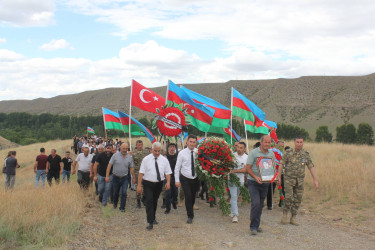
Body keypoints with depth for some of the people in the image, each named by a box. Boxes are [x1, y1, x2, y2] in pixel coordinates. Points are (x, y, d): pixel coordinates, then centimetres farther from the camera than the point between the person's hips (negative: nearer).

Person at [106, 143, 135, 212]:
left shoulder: (129, 157, 0)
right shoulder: (115, 155, -6)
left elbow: (131, 168, 7)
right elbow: (109, 165, -7)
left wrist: (134, 177, 7)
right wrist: (107, 176, -11)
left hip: (124, 178, 0)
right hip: (116, 177, 0)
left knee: (124, 193, -8)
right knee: (115, 192, 14)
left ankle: (122, 207, 5)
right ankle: (115, 204, 40)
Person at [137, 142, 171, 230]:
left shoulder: (164, 160, 2)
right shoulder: (146, 159, -5)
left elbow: (168, 172, 1)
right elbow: (141, 172, -8)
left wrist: (168, 182, -16)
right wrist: (139, 185, -12)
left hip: (159, 184, 3)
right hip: (148, 184, -3)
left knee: (155, 201, 16)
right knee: (149, 201, -12)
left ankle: (153, 218, 35)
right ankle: (150, 222, -11)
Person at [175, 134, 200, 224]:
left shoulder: (198, 152, -3)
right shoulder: (182, 153, -5)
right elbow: (177, 167, -2)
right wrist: (177, 180, -4)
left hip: (195, 179, 2)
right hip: (185, 179, -2)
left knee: (193, 197, 12)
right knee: (188, 197, -11)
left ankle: (190, 209, 40)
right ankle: (190, 216, 3)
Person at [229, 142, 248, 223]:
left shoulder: (247, 157, -2)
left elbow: (245, 170, -10)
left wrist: (235, 171, -19)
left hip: (241, 180, 2)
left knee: (236, 196, 15)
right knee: (234, 196, -10)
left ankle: (230, 209, 36)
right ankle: (235, 215, -11)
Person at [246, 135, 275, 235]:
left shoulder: (272, 154, 8)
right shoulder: (253, 153, -8)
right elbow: (248, 168, -9)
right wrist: (255, 177, -23)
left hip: (265, 183, 5)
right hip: (253, 183, -5)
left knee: (260, 205, 11)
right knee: (256, 203, -14)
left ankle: (256, 225, 23)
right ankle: (253, 227, -4)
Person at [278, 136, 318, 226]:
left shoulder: (306, 154, 3)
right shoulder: (288, 152, -5)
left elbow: (311, 167, 4)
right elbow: (281, 164, -4)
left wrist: (315, 180, -1)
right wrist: (279, 177, -10)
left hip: (300, 180, 3)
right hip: (289, 179, -3)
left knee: (297, 199, 4)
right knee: (289, 197, -12)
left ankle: (293, 218, 15)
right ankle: (285, 214, 8)